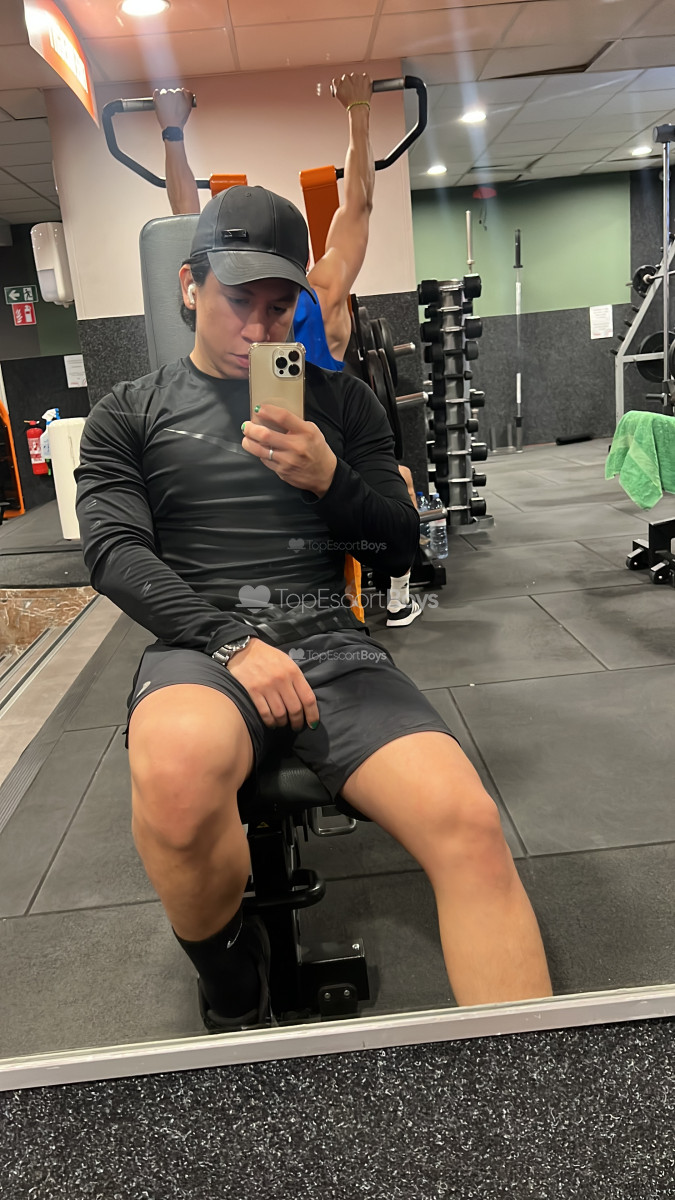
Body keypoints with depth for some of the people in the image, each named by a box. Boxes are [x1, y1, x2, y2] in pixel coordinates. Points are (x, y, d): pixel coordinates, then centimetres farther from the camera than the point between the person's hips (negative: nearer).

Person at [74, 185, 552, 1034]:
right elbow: (115, 551, 0)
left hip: (330, 644, 2)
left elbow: (398, 550, 14)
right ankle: (232, 996, -5)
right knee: (177, 774, -38)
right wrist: (231, 643, -16)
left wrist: (328, 479, -7)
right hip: (197, 644, -1)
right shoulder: (129, 414, 14)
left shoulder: (339, 400, 18)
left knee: (469, 825, -26)